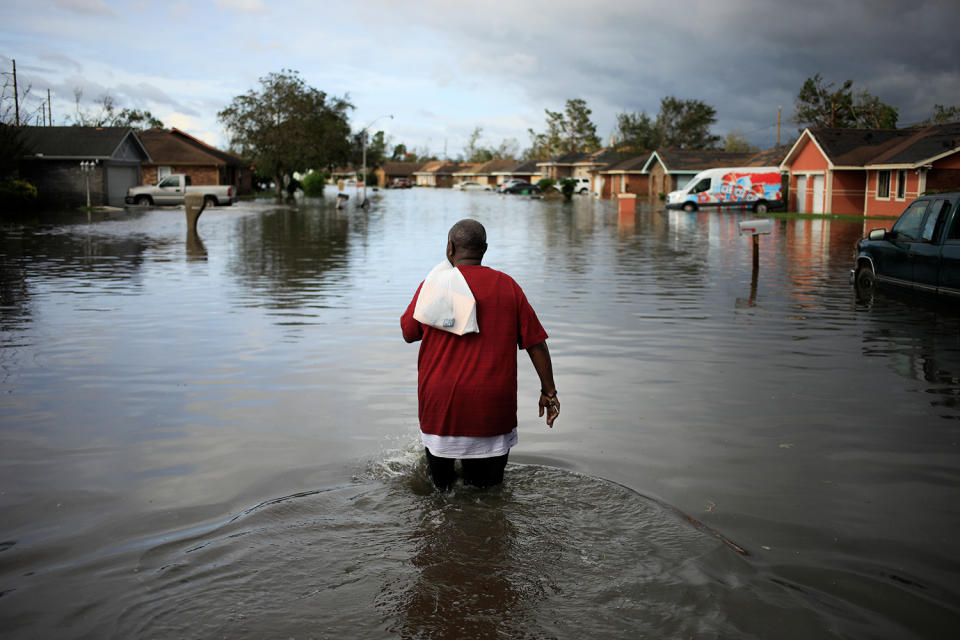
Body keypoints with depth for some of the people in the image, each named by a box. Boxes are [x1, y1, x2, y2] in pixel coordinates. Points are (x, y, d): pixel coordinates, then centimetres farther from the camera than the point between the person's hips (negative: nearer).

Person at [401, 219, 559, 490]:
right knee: (488, 488, 8)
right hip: (492, 404, 1)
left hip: (441, 403, 0)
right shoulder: (507, 285, 2)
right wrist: (548, 392, 11)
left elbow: (408, 333, 12)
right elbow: (536, 343, 3)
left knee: (440, 486, 15)